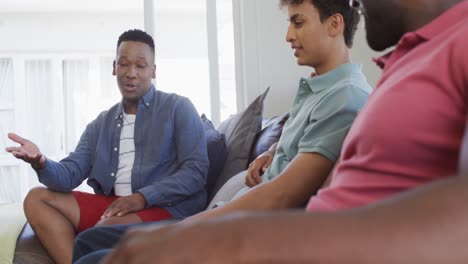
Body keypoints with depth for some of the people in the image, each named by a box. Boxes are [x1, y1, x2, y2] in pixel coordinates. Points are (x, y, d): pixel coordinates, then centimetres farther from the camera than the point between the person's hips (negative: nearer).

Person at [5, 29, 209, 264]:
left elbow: (196, 171, -8)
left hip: (166, 207, -6)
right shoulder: (101, 124, 19)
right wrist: (42, 164, -15)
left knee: (103, 233, -34)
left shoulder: (178, 108, 3)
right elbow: (70, 174, 9)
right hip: (112, 206, 6)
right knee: (37, 198, -7)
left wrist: (143, 197, -20)